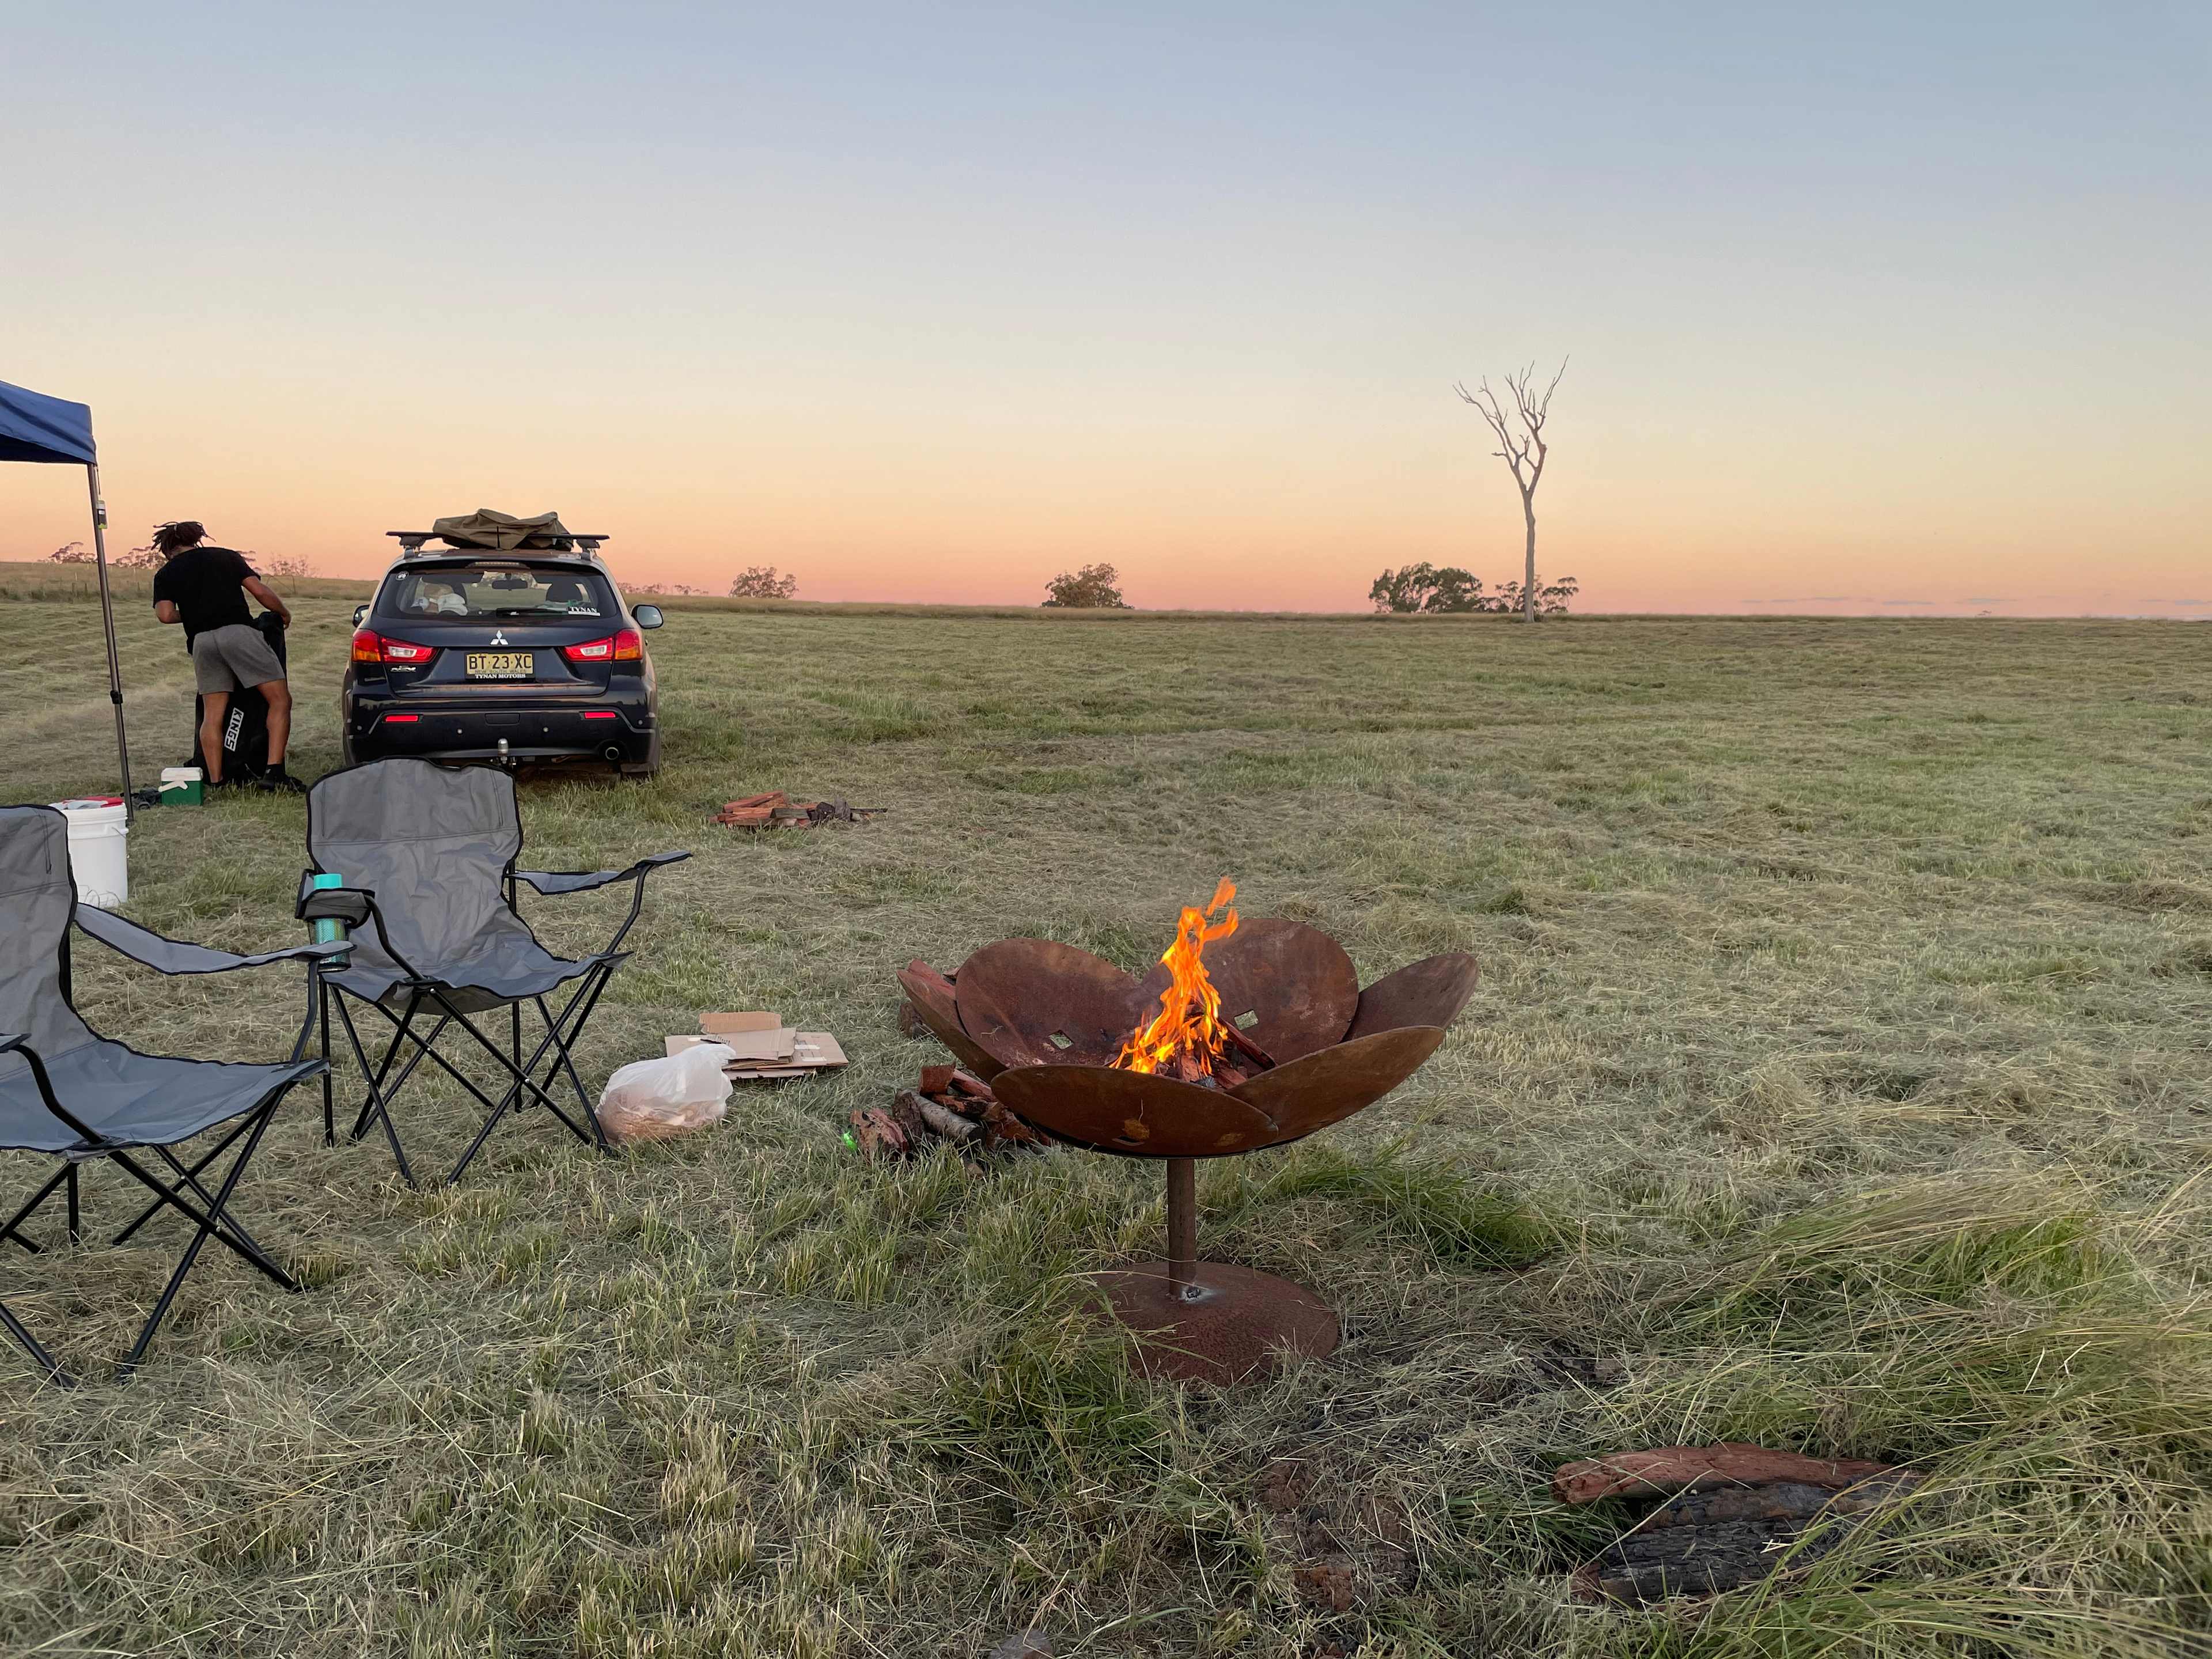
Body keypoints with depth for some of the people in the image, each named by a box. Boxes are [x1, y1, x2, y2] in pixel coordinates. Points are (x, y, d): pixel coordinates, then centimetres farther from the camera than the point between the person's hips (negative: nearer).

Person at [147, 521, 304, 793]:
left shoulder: (166, 573, 18)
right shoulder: (226, 556, 18)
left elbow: (166, 615, 3)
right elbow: (260, 592, 8)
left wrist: (189, 613, 24)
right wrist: (285, 613, 24)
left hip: (202, 641, 2)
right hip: (238, 632, -2)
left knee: (212, 714, 8)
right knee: (280, 700, -2)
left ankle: (214, 781, 2)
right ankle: (274, 772, -16)